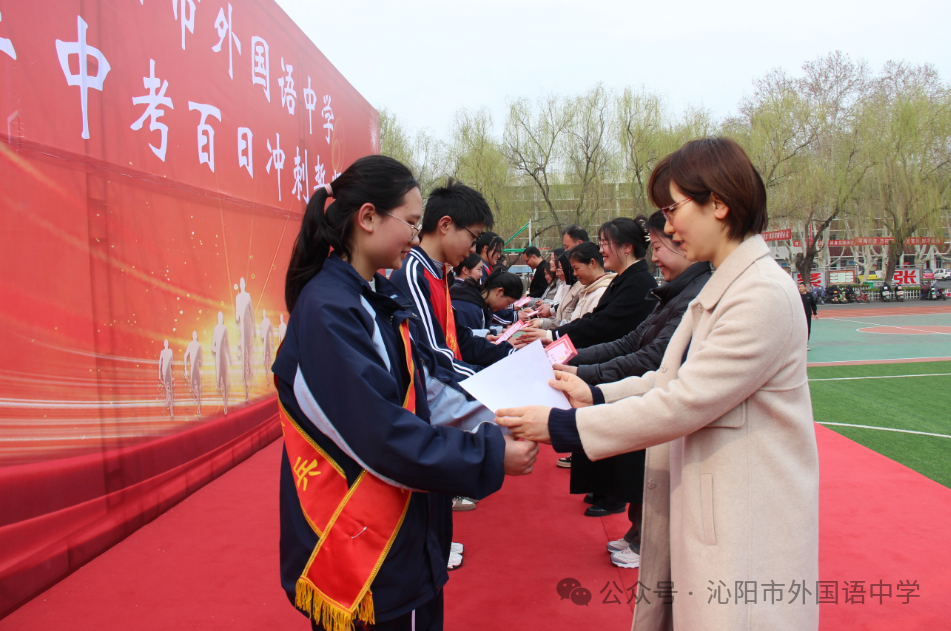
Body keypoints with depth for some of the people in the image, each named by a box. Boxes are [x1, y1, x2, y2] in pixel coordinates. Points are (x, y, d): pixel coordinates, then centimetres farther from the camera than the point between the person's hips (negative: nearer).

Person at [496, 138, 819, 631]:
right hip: (703, 505, 9)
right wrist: (595, 395, 2)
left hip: (747, 526, -8)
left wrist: (561, 426, -20)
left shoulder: (765, 295, -22)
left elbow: (682, 403, -24)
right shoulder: (722, 287, 9)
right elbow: (674, 377, 12)